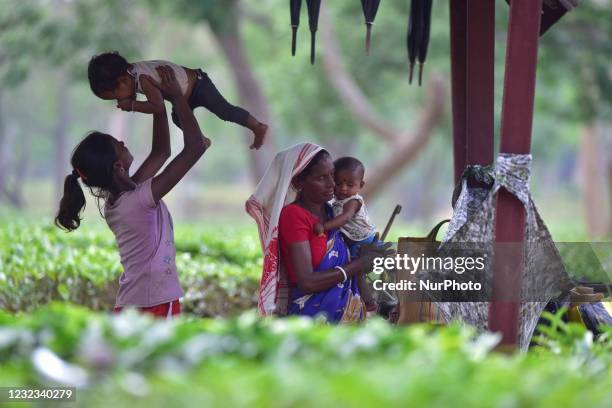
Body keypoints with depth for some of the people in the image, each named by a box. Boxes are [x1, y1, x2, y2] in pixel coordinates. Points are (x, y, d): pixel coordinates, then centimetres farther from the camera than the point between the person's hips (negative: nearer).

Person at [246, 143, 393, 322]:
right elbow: (307, 282, -20)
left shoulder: (329, 210, 6)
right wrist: (360, 263, -15)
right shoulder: (293, 215, -13)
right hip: (312, 314, -6)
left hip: (347, 311, 6)